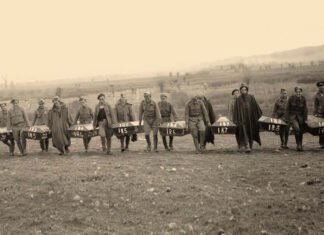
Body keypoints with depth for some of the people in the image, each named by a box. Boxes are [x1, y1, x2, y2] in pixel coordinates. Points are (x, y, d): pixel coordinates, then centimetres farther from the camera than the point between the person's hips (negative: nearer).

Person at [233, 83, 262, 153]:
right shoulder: (238, 99, 4)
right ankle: (247, 146, -17)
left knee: (250, 132, 5)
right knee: (244, 132, -11)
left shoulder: (251, 97, 5)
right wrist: (235, 120, -4)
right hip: (242, 118, -2)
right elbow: (236, 110, 2)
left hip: (250, 118, 2)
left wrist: (259, 115, 3)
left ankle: (250, 146, 16)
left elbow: (256, 107, 7)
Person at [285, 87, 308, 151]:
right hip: (292, 116, -3)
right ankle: (298, 144, -14)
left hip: (300, 117, 3)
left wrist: (305, 119, -2)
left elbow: (305, 110, 2)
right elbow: (287, 109, -3)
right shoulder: (291, 98, -9)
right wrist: (288, 119, -7)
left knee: (301, 131, 9)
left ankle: (300, 145, 28)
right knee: (297, 129, -25)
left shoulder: (303, 99, -4)